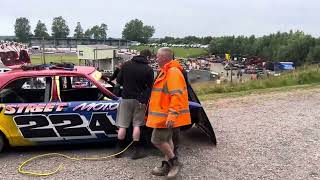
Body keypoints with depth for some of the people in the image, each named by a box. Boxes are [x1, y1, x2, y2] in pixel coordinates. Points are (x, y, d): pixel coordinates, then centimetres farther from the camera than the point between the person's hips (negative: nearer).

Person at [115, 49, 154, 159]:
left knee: (122, 126, 9)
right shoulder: (148, 70, -6)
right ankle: (136, 151, 12)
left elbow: (118, 81, 4)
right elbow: (149, 88, -11)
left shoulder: (126, 65, 0)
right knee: (136, 125, 8)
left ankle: (119, 150, 17)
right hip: (139, 100, -1)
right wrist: (144, 101, -12)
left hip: (125, 98, 2)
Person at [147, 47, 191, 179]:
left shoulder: (173, 72, -19)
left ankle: (175, 162, 9)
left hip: (167, 115, -10)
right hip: (165, 114, 11)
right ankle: (167, 166, 26)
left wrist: (172, 115, -30)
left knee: (157, 139, -5)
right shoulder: (166, 71, 14)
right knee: (166, 139, 15)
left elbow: (177, 96, -27)